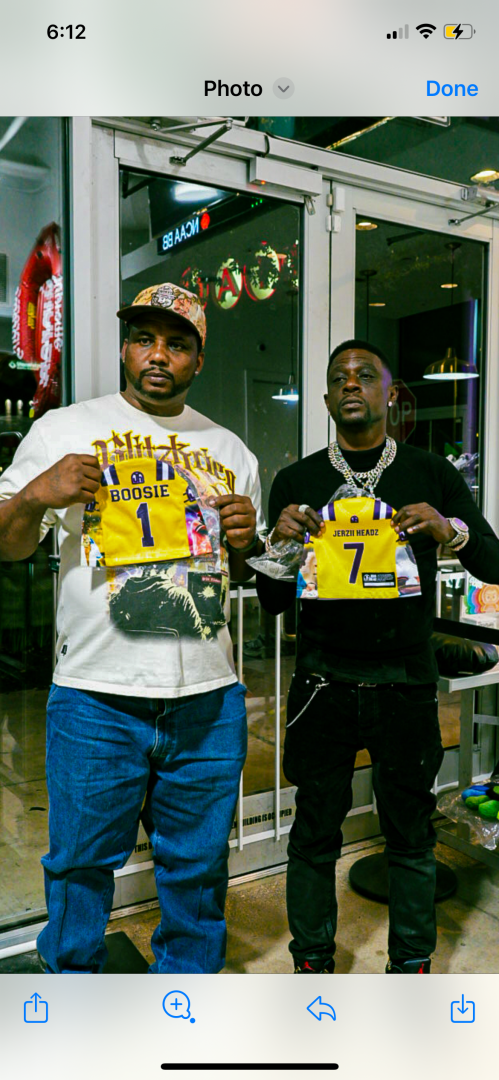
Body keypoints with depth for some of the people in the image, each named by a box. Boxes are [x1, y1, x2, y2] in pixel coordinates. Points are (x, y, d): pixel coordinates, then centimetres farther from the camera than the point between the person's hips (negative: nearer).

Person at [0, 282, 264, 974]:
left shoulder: (230, 451, 12)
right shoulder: (64, 430, 2)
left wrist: (248, 540, -3)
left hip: (209, 699, 3)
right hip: (96, 698, -2)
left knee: (198, 864, 18)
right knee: (82, 863, 12)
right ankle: (72, 976, 39)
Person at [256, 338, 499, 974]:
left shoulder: (431, 476, 5)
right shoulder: (297, 482, 5)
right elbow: (272, 602, 5)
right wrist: (278, 541, -15)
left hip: (405, 683, 0)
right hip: (323, 683, 0)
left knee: (411, 832, 12)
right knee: (315, 834, 10)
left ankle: (411, 966, 33)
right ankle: (311, 964, 31)